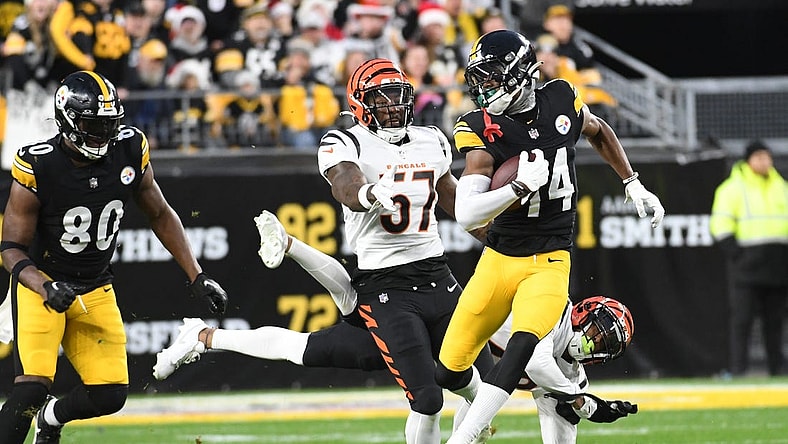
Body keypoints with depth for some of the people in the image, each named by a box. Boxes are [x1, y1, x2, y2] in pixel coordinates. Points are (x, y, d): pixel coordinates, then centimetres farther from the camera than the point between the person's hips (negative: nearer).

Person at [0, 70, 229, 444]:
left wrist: (197, 277, 2)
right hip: (41, 284, -4)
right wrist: (46, 288, -32)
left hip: (96, 291, 4)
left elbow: (160, 216, 6)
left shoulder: (130, 150, -9)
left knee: (110, 395, -3)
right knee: (32, 387, -22)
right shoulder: (38, 166, -20)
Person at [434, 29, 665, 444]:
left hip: (549, 263, 0)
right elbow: (466, 214, -21)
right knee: (448, 373, 1)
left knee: (524, 346, -27)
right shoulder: (483, 130, -11)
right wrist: (521, 185, -29)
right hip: (499, 259, 0)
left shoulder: (562, 100, -4)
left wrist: (634, 186, 18)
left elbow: (599, 132, 21)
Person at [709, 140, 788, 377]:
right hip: (748, 267, -5)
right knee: (742, 319, -9)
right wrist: (737, 254, -13)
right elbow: (720, 225, -5)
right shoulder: (733, 188, 0)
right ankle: (737, 369, -9)